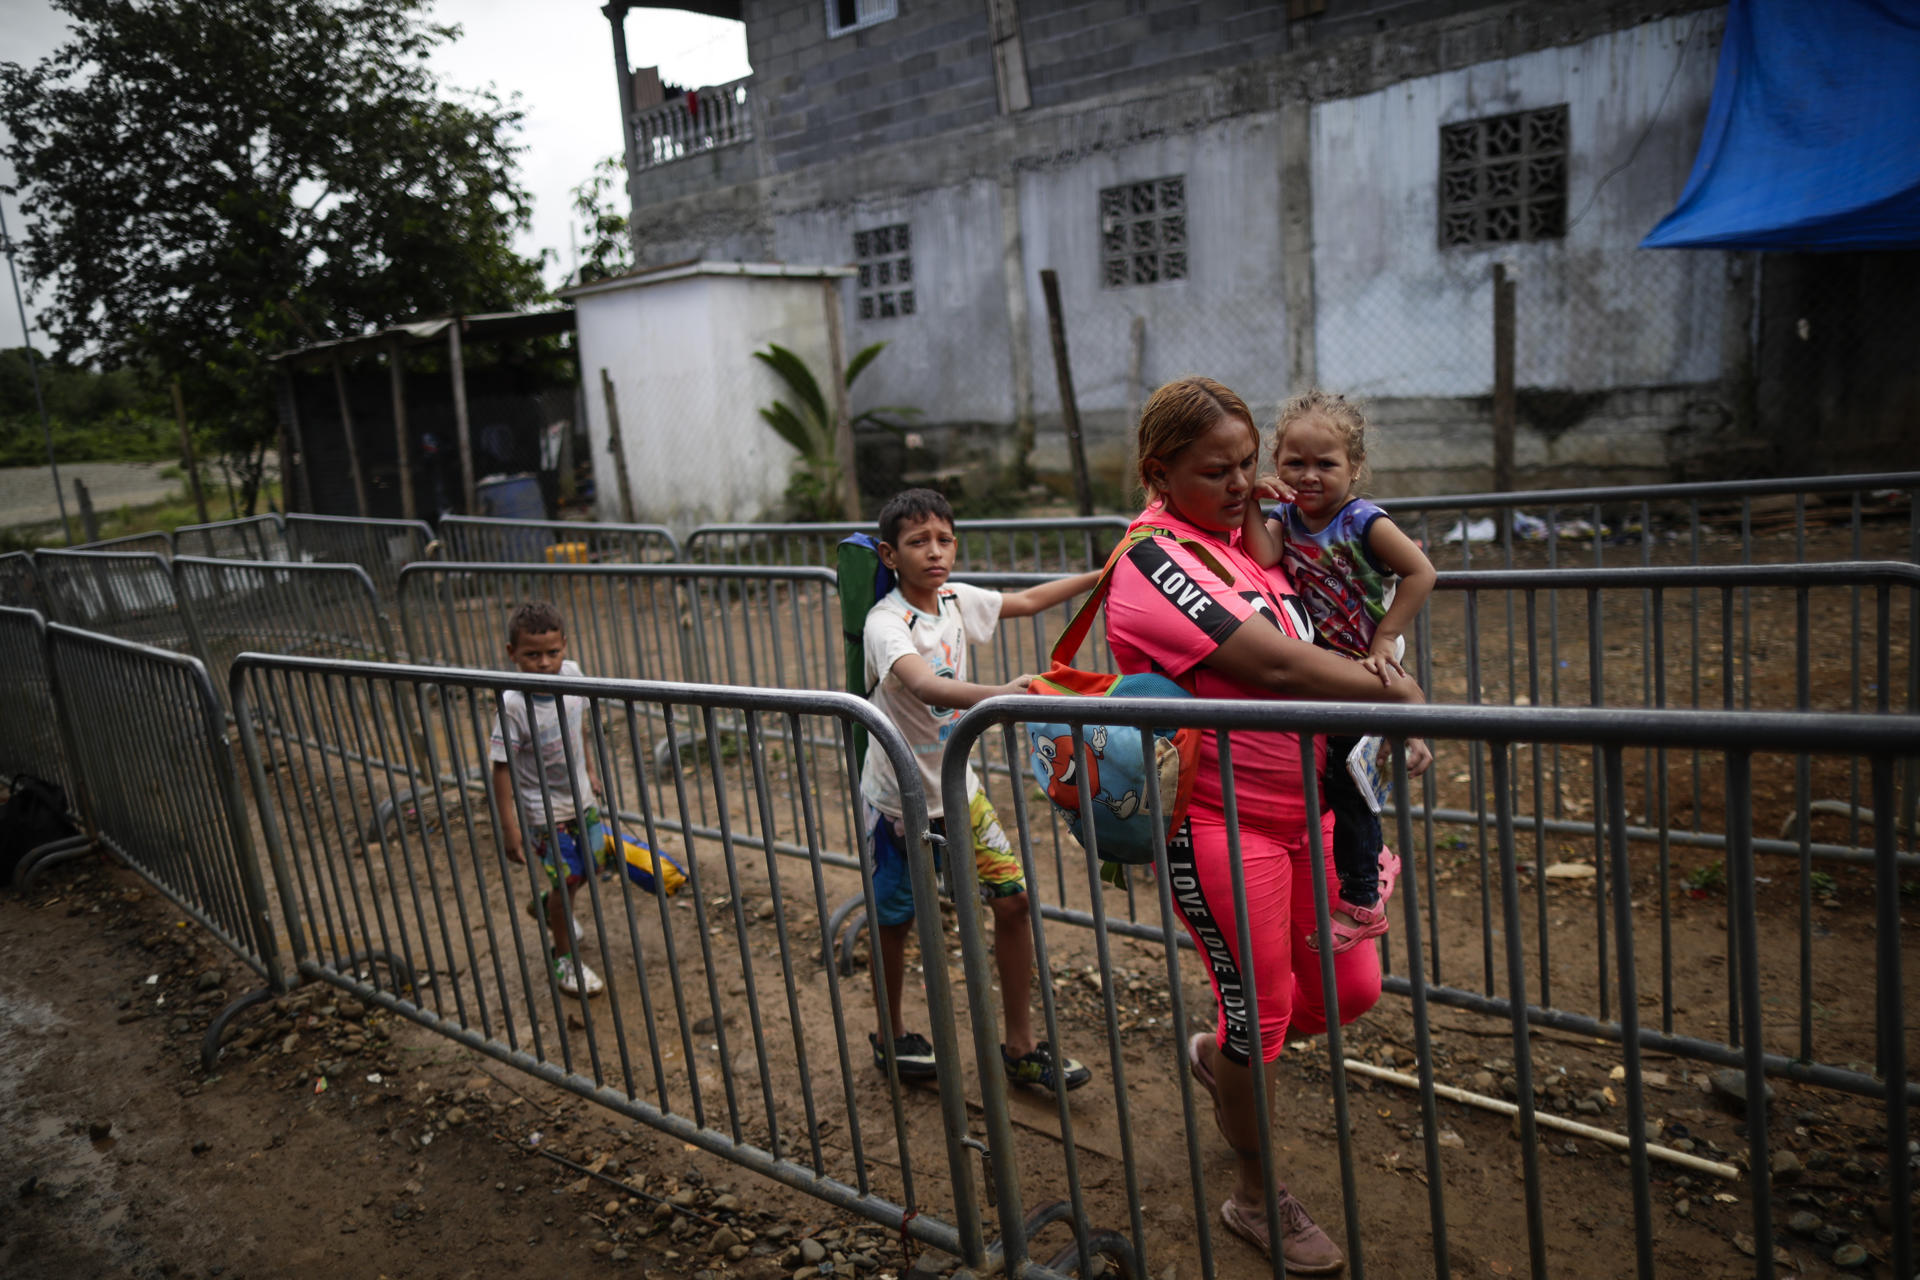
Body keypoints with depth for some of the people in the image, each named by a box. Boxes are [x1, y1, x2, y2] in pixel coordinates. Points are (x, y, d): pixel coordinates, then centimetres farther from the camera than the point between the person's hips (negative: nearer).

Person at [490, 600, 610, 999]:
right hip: (544, 809, -6)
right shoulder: (513, 704, -28)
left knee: (593, 861, 21)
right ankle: (564, 958, 24)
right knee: (566, 876, 1)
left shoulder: (572, 673, -11)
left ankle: (545, 906, 51)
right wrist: (508, 827, -21)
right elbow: (502, 768, -22)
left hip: (580, 794, 7)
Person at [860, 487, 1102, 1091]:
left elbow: (1029, 600, 14)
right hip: (899, 796, -6)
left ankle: (1020, 1047, 16)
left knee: (1013, 898, 1)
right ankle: (892, 1037, 36)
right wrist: (1000, 695, -61)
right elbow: (924, 686, -44)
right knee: (894, 919, 11)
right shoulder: (886, 623, -24)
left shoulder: (955, 599, -3)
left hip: (956, 786, 6)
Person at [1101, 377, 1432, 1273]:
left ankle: (1220, 1054, 44)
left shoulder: (1235, 537, 9)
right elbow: (1275, 667, -24)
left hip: (1301, 806, 8)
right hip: (1219, 822, -8)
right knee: (1261, 1009, 5)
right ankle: (1256, 1201, 30)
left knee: (1352, 988, 14)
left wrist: (1382, 726, 1)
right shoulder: (1155, 563, -18)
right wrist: (1392, 689, -11)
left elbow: (1301, 651, 17)